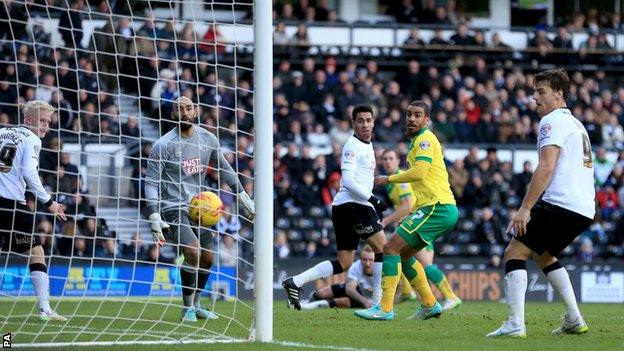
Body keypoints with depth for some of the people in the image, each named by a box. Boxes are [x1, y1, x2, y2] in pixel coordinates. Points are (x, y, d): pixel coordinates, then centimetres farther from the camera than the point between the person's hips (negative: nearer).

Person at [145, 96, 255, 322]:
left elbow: (223, 168, 18)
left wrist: (243, 196, 18)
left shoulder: (207, 139, 3)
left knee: (207, 259, 11)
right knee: (193, 252, -23)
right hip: (172, 209, -6)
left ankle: (195, 304, 32)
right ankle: (188, 307, -9)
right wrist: (154, 218, -23)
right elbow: (151, 183, -13)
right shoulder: (163, 145, -12)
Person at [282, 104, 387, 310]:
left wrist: (375, 207, 25)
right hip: (351, 204, -10)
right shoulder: (352, 146, -10)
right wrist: (372, 199, -23)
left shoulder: (368, 145, 21)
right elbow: (347, 180, -19)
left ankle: (295, 282, 3)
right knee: (383, 247, -11)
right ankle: (378, 302, -11)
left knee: (344, 263, 8)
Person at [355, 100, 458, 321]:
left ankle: (385, 309, -18)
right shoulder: (418, 141, 22)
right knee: (403, 254, 18)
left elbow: (419, 172, -21)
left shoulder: (425, 139, -8)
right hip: (440, 208, 10)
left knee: (392, 248, -13)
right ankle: (430, 305, 18)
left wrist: (389, 179, -9)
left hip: (438, 207, -10)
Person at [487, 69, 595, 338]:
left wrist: (525, 209, -21)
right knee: (543, 254, 27)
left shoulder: (553, 121, -6)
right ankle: (574, 320, 20)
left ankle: (515, 324, -19)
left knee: (515, 252, -7)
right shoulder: (576, 124, 25)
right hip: (584, 208, 10)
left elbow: (546, 168, -17)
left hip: (560, 203, -10)